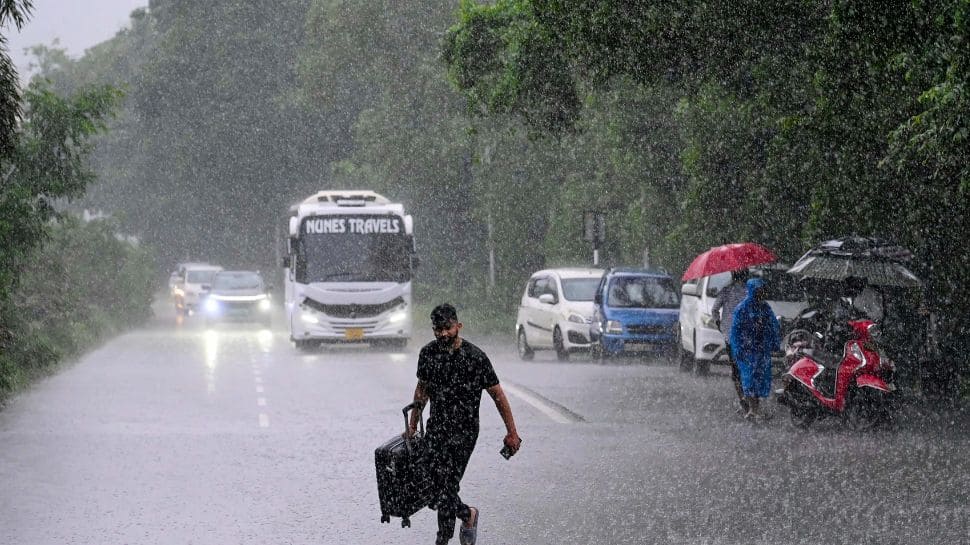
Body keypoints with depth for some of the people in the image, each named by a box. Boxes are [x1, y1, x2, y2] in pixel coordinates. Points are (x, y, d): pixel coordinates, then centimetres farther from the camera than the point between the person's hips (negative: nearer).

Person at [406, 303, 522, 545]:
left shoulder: (475, 357, -12)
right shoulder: (427, 353, 1)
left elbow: (497, 395, -6)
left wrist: (512, 432, -5)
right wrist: (412, 425, 20)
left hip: (463, 432, -5)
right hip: (435, 428, 5)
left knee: (446, 487, -10)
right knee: (433, 490, 0)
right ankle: (468, 514, 27)